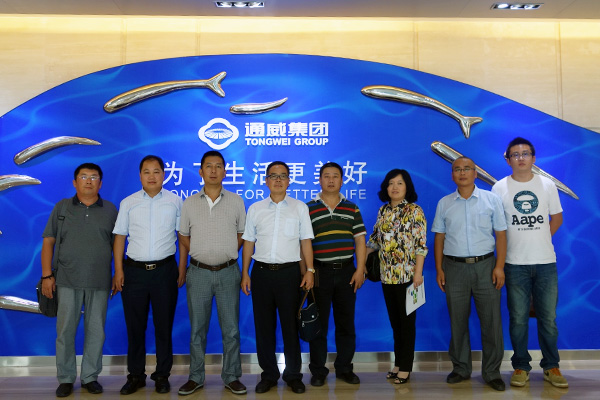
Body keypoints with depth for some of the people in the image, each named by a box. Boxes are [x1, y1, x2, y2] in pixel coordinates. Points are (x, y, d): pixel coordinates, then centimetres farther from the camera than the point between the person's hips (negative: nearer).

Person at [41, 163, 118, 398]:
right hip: (67, 281, 0)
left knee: (95, 330, 6)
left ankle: (90, 377, 19)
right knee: (65, 330, 3)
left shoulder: (110, 210, 7)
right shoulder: (62, 207, 7)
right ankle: (65, 378, 18)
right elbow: (48, 241, 5)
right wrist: (47, 275, -3)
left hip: (100, 282, 0)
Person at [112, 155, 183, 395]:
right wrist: (118, 271, -1)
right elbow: (119, 237, 6)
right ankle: (135, 376, 22)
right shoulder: (128, 203, 5)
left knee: (164, 325, 7)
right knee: (135, 325, 8)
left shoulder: (175, 202, 2)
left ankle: (162, 375, 20)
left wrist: (182, 269, -1)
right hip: (134, 270, 1)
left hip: (165, 270, -1)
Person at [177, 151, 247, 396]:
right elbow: (184, 237, 9)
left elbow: (241, 234, 10)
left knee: (231, 328, 5)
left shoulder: (236, 201, 2)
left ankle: (231, 377, 18)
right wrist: (181, 271, 8)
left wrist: (227, 255, 3)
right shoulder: (190, 203, 3)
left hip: (228, 272, 0)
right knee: (197, 329, 9)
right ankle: (196, 378, 21)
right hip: (199, 273, 1)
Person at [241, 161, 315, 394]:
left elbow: (306, 241, 4)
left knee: (291, 325, 4)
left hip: (289, 272, -1)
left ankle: (293, 375, 19)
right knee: (263, 326, 8)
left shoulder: (300, 208, 6)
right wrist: (245, 274, 4)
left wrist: (310, 270, -5)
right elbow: (248, 242, 9)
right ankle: (268, 375, 22)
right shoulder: (255, 209, 9)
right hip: (261, 272, 2)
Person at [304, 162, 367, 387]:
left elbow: (360, 240, 6)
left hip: (347, 271, 2)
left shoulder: (352, 209, 8)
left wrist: (360, 269, -2)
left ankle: (344, 368, 23)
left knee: (346, 323, 9)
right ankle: (318, 371, 17)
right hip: (320, 272, -2)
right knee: (318, 324, 5)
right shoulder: (308, 209, 1)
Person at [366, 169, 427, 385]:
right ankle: (398, 363, 25)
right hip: (387, 275, 5)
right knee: (394, 320, 13)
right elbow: (375, 239, 15)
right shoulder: (383, 211, 9)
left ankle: (405, 367, 15)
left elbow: (421, 244, -11)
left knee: (406, 320, 4)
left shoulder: (414, 211, -7)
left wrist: (418, 272, -16)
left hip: (407, 275, -5)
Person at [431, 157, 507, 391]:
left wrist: (499, 266, -7)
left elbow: (500, 235, 1)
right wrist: (439, 269, 2)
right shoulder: (444, 204, 8)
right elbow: (439, 238, 9)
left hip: (485, 266, -1)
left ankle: (492, 372, 16)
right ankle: (461, 368, 23)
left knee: (491, 321, 2)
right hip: (454, 267, 1)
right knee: (457, 321, 8)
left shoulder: (491, 200, 4)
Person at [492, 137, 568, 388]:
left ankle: (551, 367, 21)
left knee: (548, 318, 6)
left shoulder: (547, 185, 6)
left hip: (546, 262, 1)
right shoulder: (500, 188, 1)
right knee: (518, 318, 6)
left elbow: (557, 217, 13)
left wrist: (540, 238, 5)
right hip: (515, 264, -1)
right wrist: (516, 243, 1)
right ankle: (521, 367, 19)